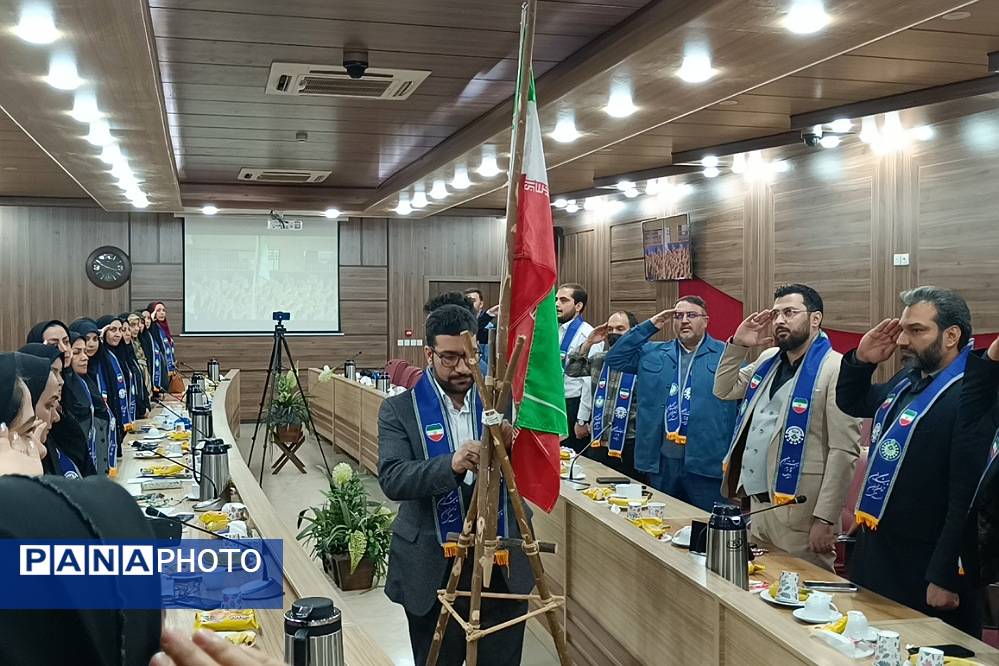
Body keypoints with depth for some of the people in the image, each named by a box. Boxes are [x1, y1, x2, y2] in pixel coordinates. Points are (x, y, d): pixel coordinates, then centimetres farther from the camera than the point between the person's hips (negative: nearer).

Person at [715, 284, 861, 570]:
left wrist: (825, 519, -19)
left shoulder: (836, 369, -13)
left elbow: (844, 451, -17)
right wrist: (738, 345, 6)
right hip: (755, 503, 8)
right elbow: (724, 390, 20)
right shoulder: (768, 360, 11)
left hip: (799, 515, -7)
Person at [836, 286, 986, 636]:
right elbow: (851, 403, 25)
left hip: (922, 574, -9)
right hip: (877, 555, 9)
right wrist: (861, 360, 6)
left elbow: (968, 500, -25)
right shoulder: (907, 382, 8)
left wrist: (945, 579, -23)